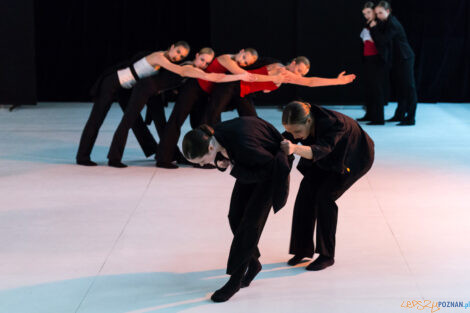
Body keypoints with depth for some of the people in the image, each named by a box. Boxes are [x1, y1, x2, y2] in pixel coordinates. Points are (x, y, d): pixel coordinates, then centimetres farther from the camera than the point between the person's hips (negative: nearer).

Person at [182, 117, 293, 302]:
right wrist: (222, 162, -19)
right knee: (236, 216, 3)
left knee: (251, 220, -9)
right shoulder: (213, 136, -19)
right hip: (253, 166, 7)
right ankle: (252, 262, 25)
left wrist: (235, 169, -27)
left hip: (272, 167, -7)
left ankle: (235, 281, -3)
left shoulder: (242, 145, -41)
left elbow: (268, 167, -27)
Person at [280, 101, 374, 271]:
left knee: (325, 196, -19)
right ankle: (303, 249, 8)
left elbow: (320, 150, -56)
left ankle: (327, 256, -8)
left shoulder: (332, 123, -43)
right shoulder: (299, 123, -23)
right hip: (328, 159, 7)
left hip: (354, 157, -7)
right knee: (306, 192, -6)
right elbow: (284, 139, -21)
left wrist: (295, 148, -75)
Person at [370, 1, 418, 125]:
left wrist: (374, 28, -14)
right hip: (396, 59, 10)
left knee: (408, 88, -6)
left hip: (405, 59, -10)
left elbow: (383, 40, -23)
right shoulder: (384, 23, 9)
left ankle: (410, 118, -6)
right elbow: (381, 39, 10)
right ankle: (400, 115, 22)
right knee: (400, 87, 14)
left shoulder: (393, 24, -19)